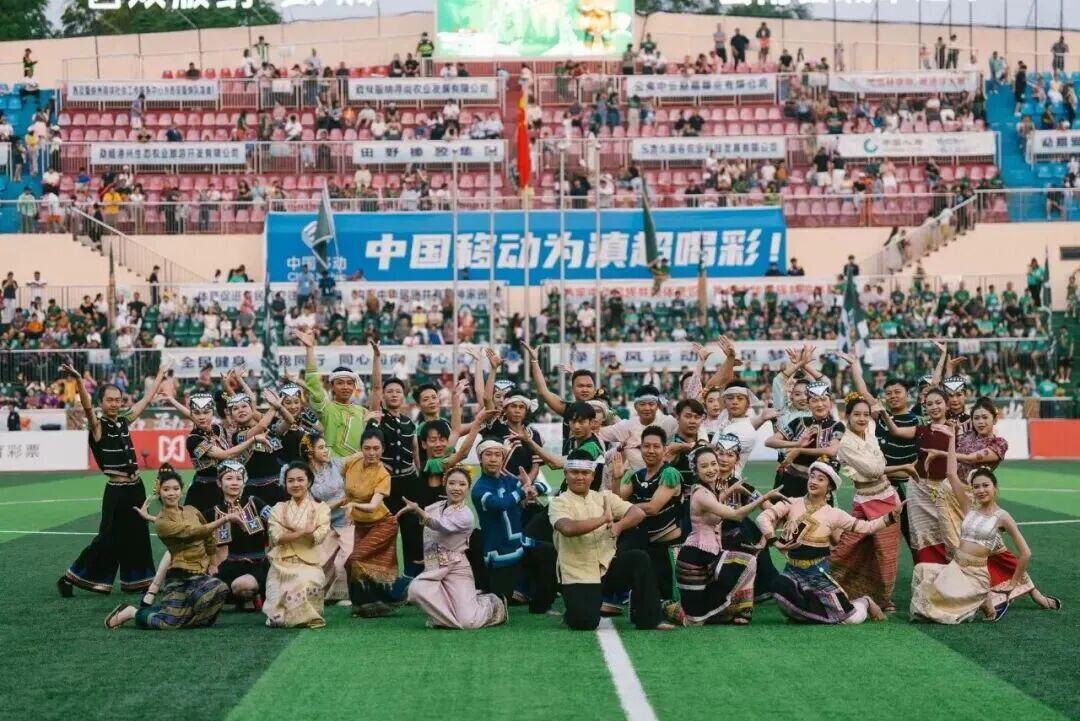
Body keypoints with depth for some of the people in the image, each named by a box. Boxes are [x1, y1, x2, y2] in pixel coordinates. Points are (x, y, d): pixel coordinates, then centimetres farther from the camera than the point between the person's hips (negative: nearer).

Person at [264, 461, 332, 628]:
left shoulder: (321, 508, 8)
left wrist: (289, 531, -6)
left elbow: (318, 536, -7)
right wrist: (304, 531, -8)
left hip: (309, 564, 0)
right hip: (281, 565, 0)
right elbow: (277, 537, -3)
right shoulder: (278, 509, 13)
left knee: (307, 583, -35)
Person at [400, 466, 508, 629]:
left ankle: (493, 603, 18)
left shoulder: (465, 515, -10)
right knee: (416, 589, -31)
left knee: (468, 622, -17)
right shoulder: (436, 507, 8)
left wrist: (417, 510, -41)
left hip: (456, 569, -4)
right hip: (433, 569, 5)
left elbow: (440, 526, -28)